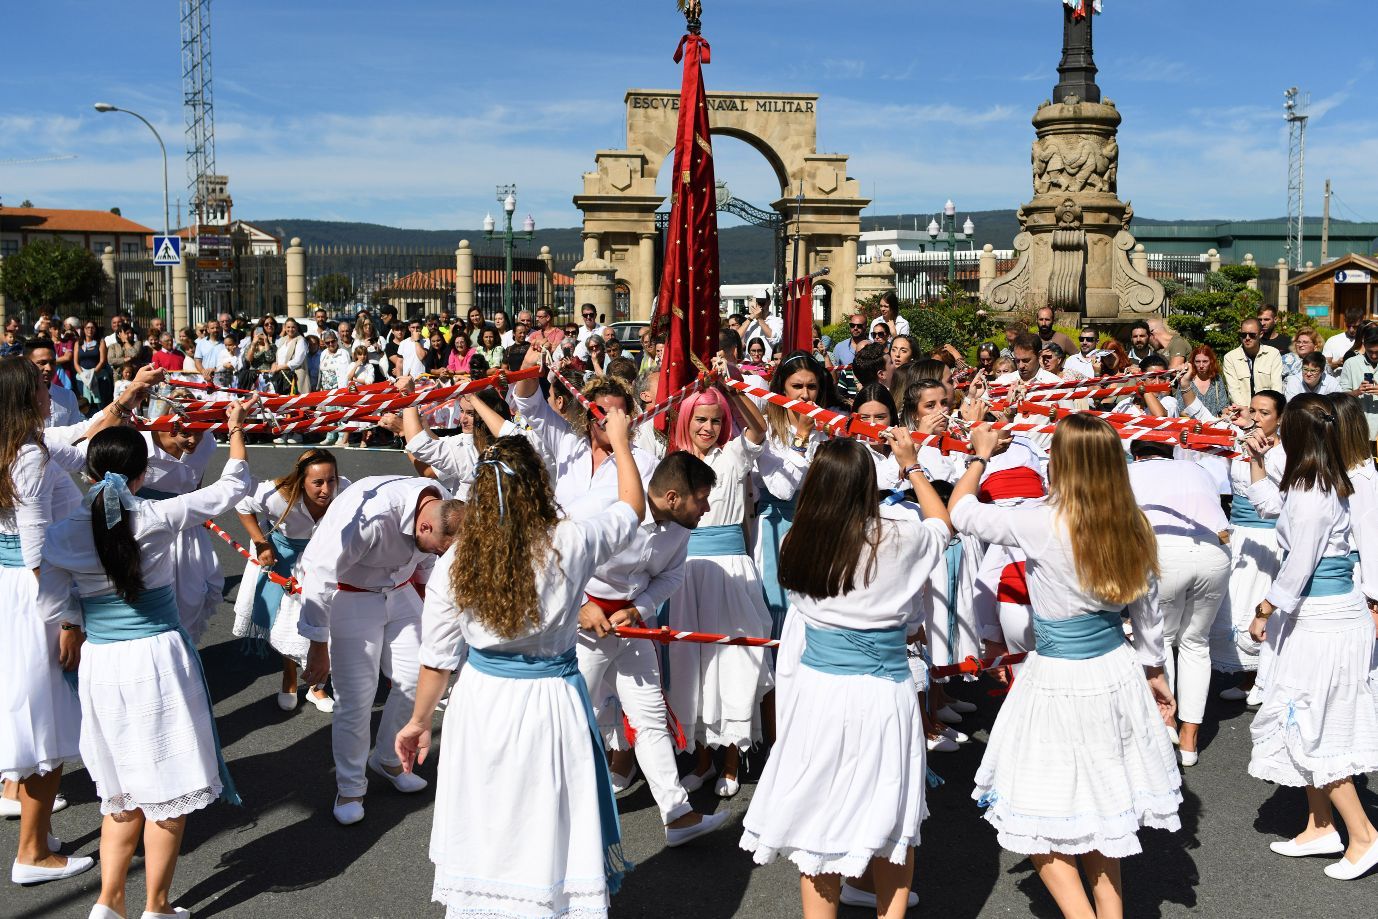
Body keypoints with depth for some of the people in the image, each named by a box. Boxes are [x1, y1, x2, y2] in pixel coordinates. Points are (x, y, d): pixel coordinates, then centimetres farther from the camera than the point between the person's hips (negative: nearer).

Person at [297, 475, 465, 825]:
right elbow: (320, 579, -27)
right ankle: (350, 786, 14)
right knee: (356, 694, -8)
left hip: (398, 591, 6)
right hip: (346, 595, -6)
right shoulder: (369, 515, -38)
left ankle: (388, 759, 28)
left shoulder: (444, 509, -16)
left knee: (416, 679, 3)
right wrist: (318, 648, -18)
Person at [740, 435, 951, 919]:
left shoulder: (799, 543, -4)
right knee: (892, 822, 16)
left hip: (817, 690, 2)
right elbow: (943, 524, 13)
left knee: (820, 822, 11)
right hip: (884, 693, -1)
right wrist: (911, 467, 20)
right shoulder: (898, 535, -10)